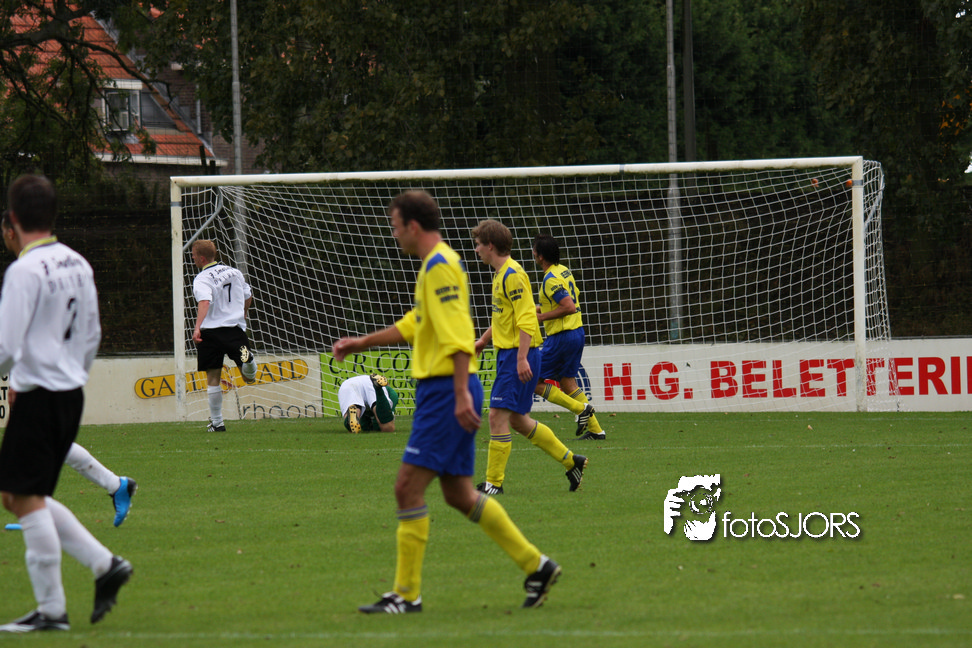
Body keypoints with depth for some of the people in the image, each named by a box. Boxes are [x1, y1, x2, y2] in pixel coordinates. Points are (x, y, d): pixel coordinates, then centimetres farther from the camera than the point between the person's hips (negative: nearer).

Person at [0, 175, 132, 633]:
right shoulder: (78, 264, 10)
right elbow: (92, 334, 18)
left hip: (39, 396, -9)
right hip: (71, 392, 9)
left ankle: (51, 610, -1)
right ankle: (104, 564, 11)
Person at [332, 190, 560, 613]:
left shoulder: (441, 266, -13)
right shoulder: (435, 265, 19)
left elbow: (456, 334, -21)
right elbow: (414, 324, 33)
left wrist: (461, 394, -28)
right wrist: (362, 343, 37)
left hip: (447, 391, -10)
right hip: (439, 390, 10)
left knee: (409, 486, -10)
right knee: (459, 494, 12)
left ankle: (407, 594, -7)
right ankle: (536, 565, 14)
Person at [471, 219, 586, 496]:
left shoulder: (512, 274, -15)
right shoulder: (501, 274, 16)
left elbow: (526, 318, -21)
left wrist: (522, 359, -25)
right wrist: (483, 341, 30)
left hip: (518, 355, -10)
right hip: (508, 354, 10)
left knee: (497, 416, -10)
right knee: (518, 420, 13)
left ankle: (493, 483, -8)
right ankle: (571, 461, 22)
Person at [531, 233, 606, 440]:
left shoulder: (551, 280, -19)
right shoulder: (565, 271, 10)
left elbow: (569, 307, -26)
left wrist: (542, 316, -16)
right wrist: (541, 309, 20)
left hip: (561, 336, -9)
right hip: (577, 332, 9)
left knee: (536, 383, -1)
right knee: (567, 382, 17)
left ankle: (580, 408, -7)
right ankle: (595, 429, 15)